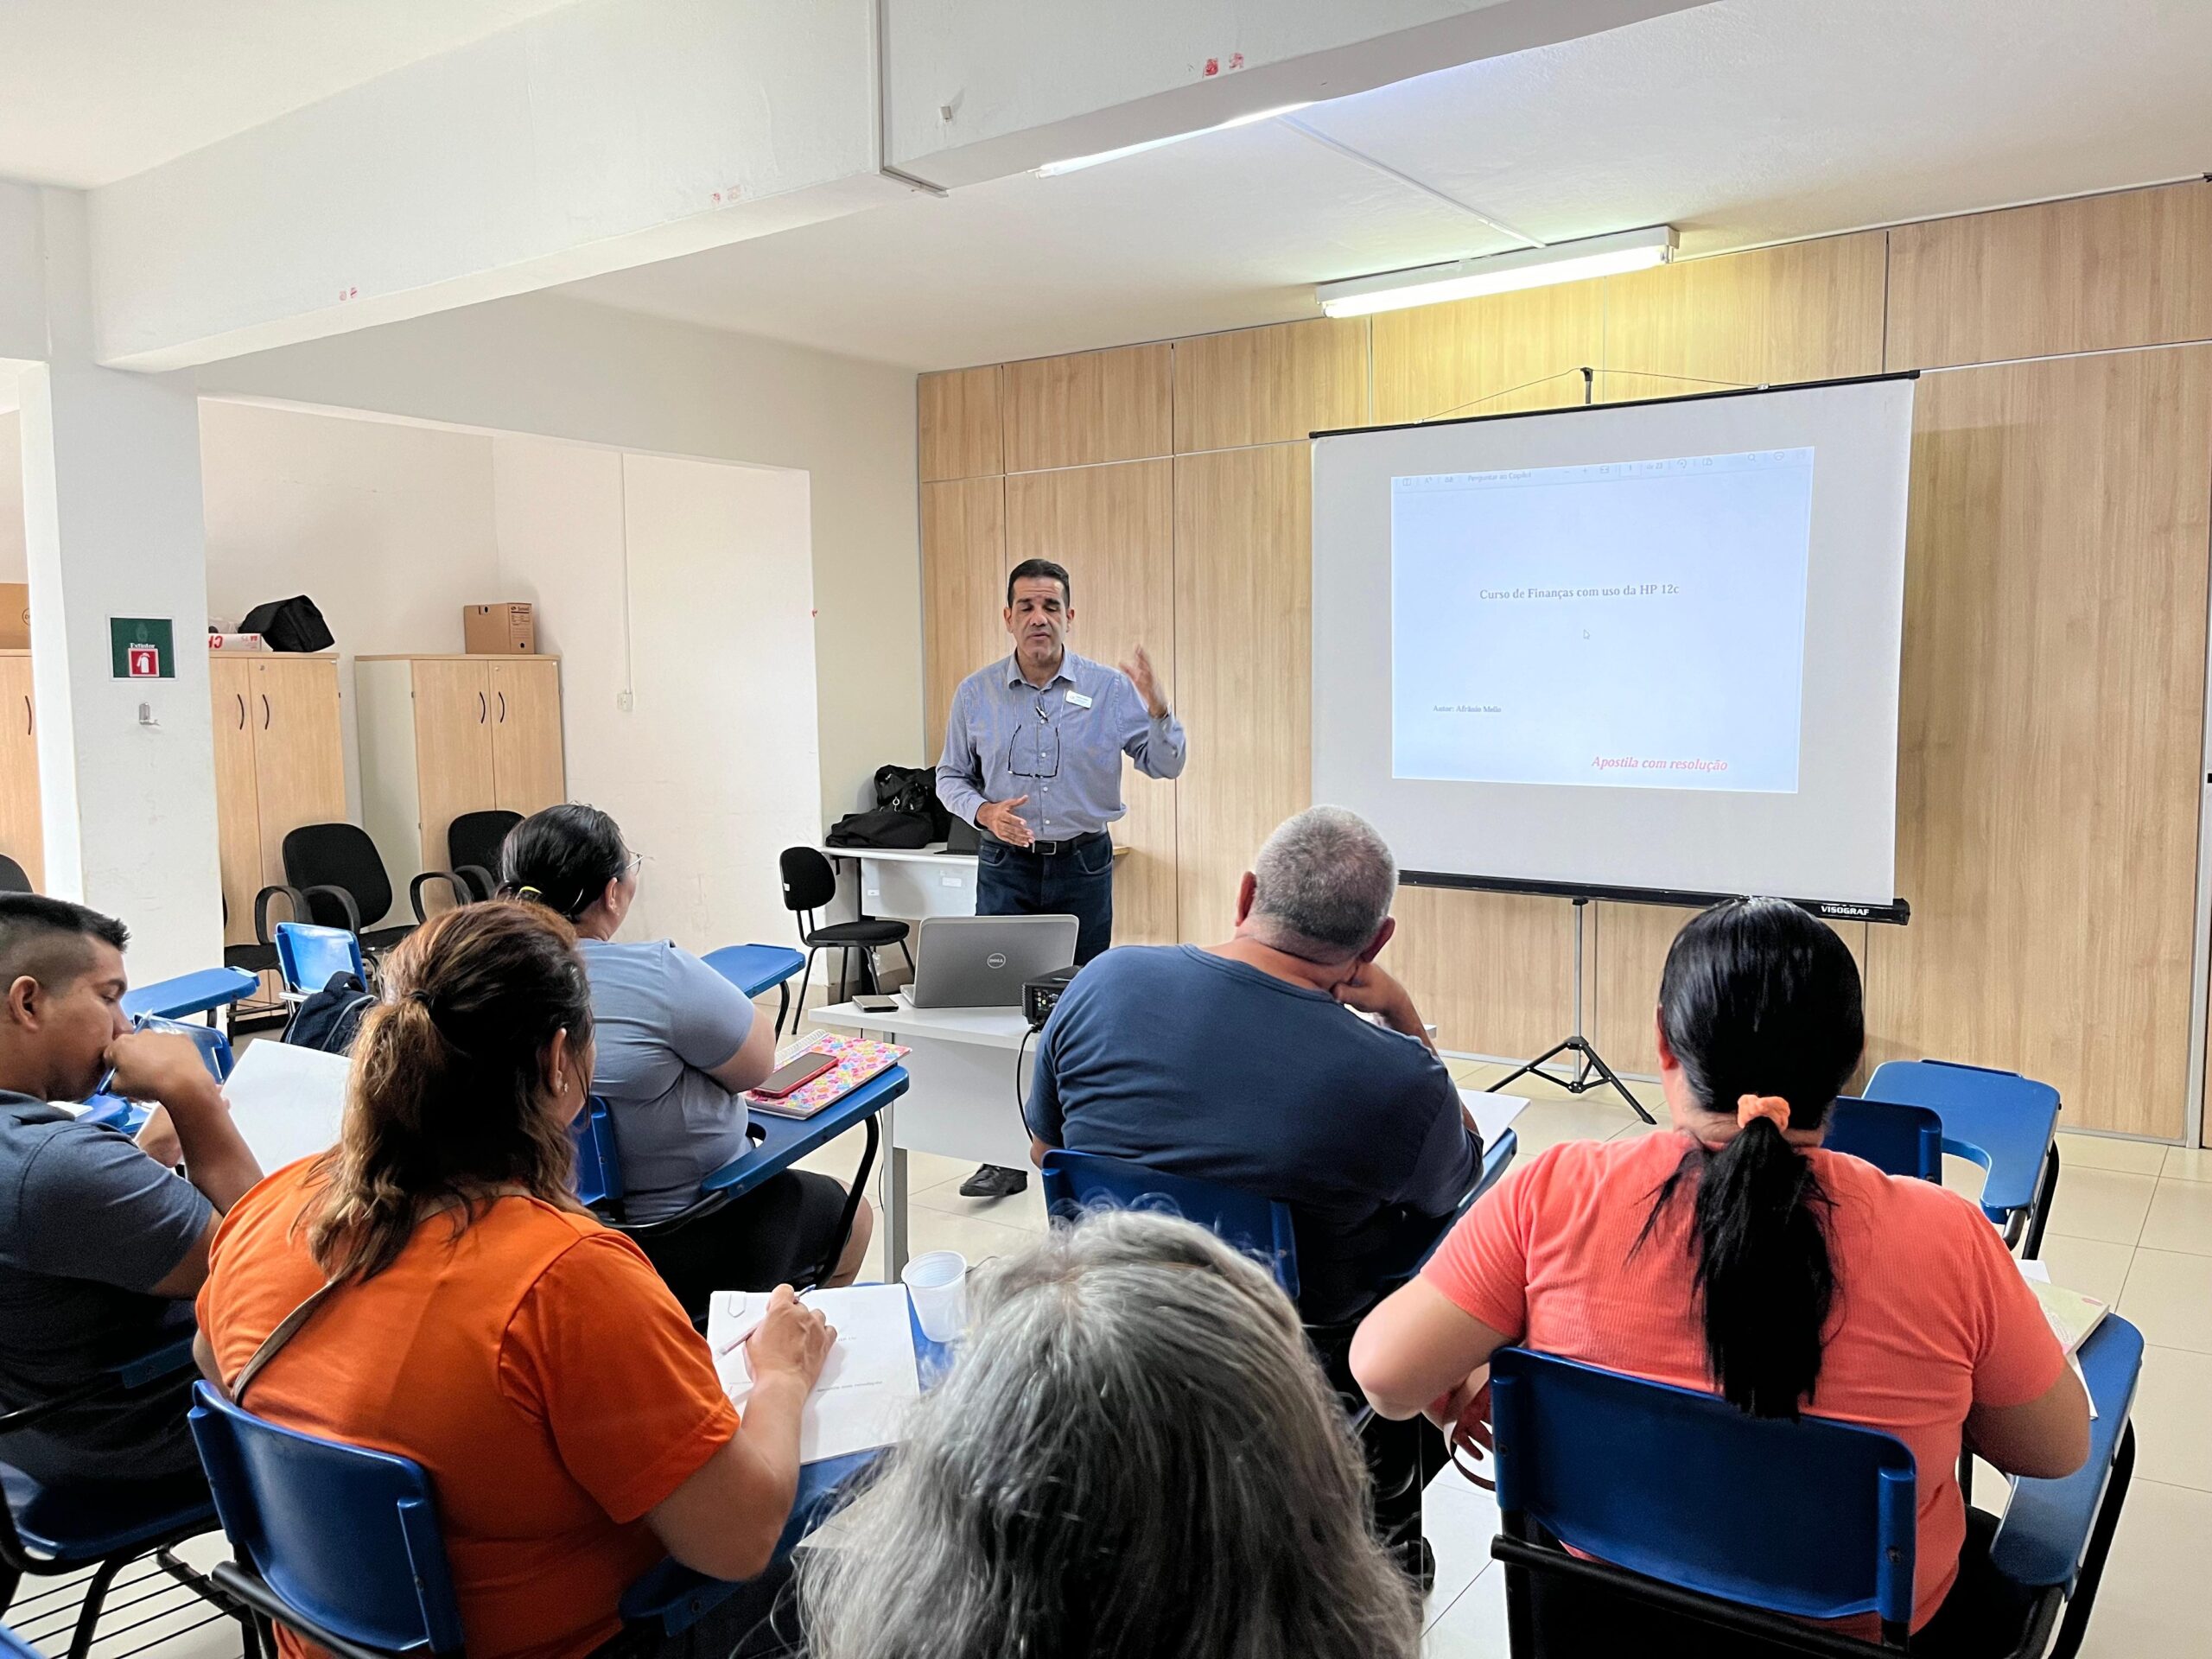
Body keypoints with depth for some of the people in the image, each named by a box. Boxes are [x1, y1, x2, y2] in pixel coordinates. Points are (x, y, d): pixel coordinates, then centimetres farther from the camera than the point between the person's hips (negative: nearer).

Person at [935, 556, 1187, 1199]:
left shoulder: (1110, 689, -3)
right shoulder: (976, 694, 0)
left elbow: (1167, 765, -2)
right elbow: (950, 777, 8)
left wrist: (1157, 709, -21)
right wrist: (984, 812, -12)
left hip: (1084, 863, 0)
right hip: (1006, 864, 1)